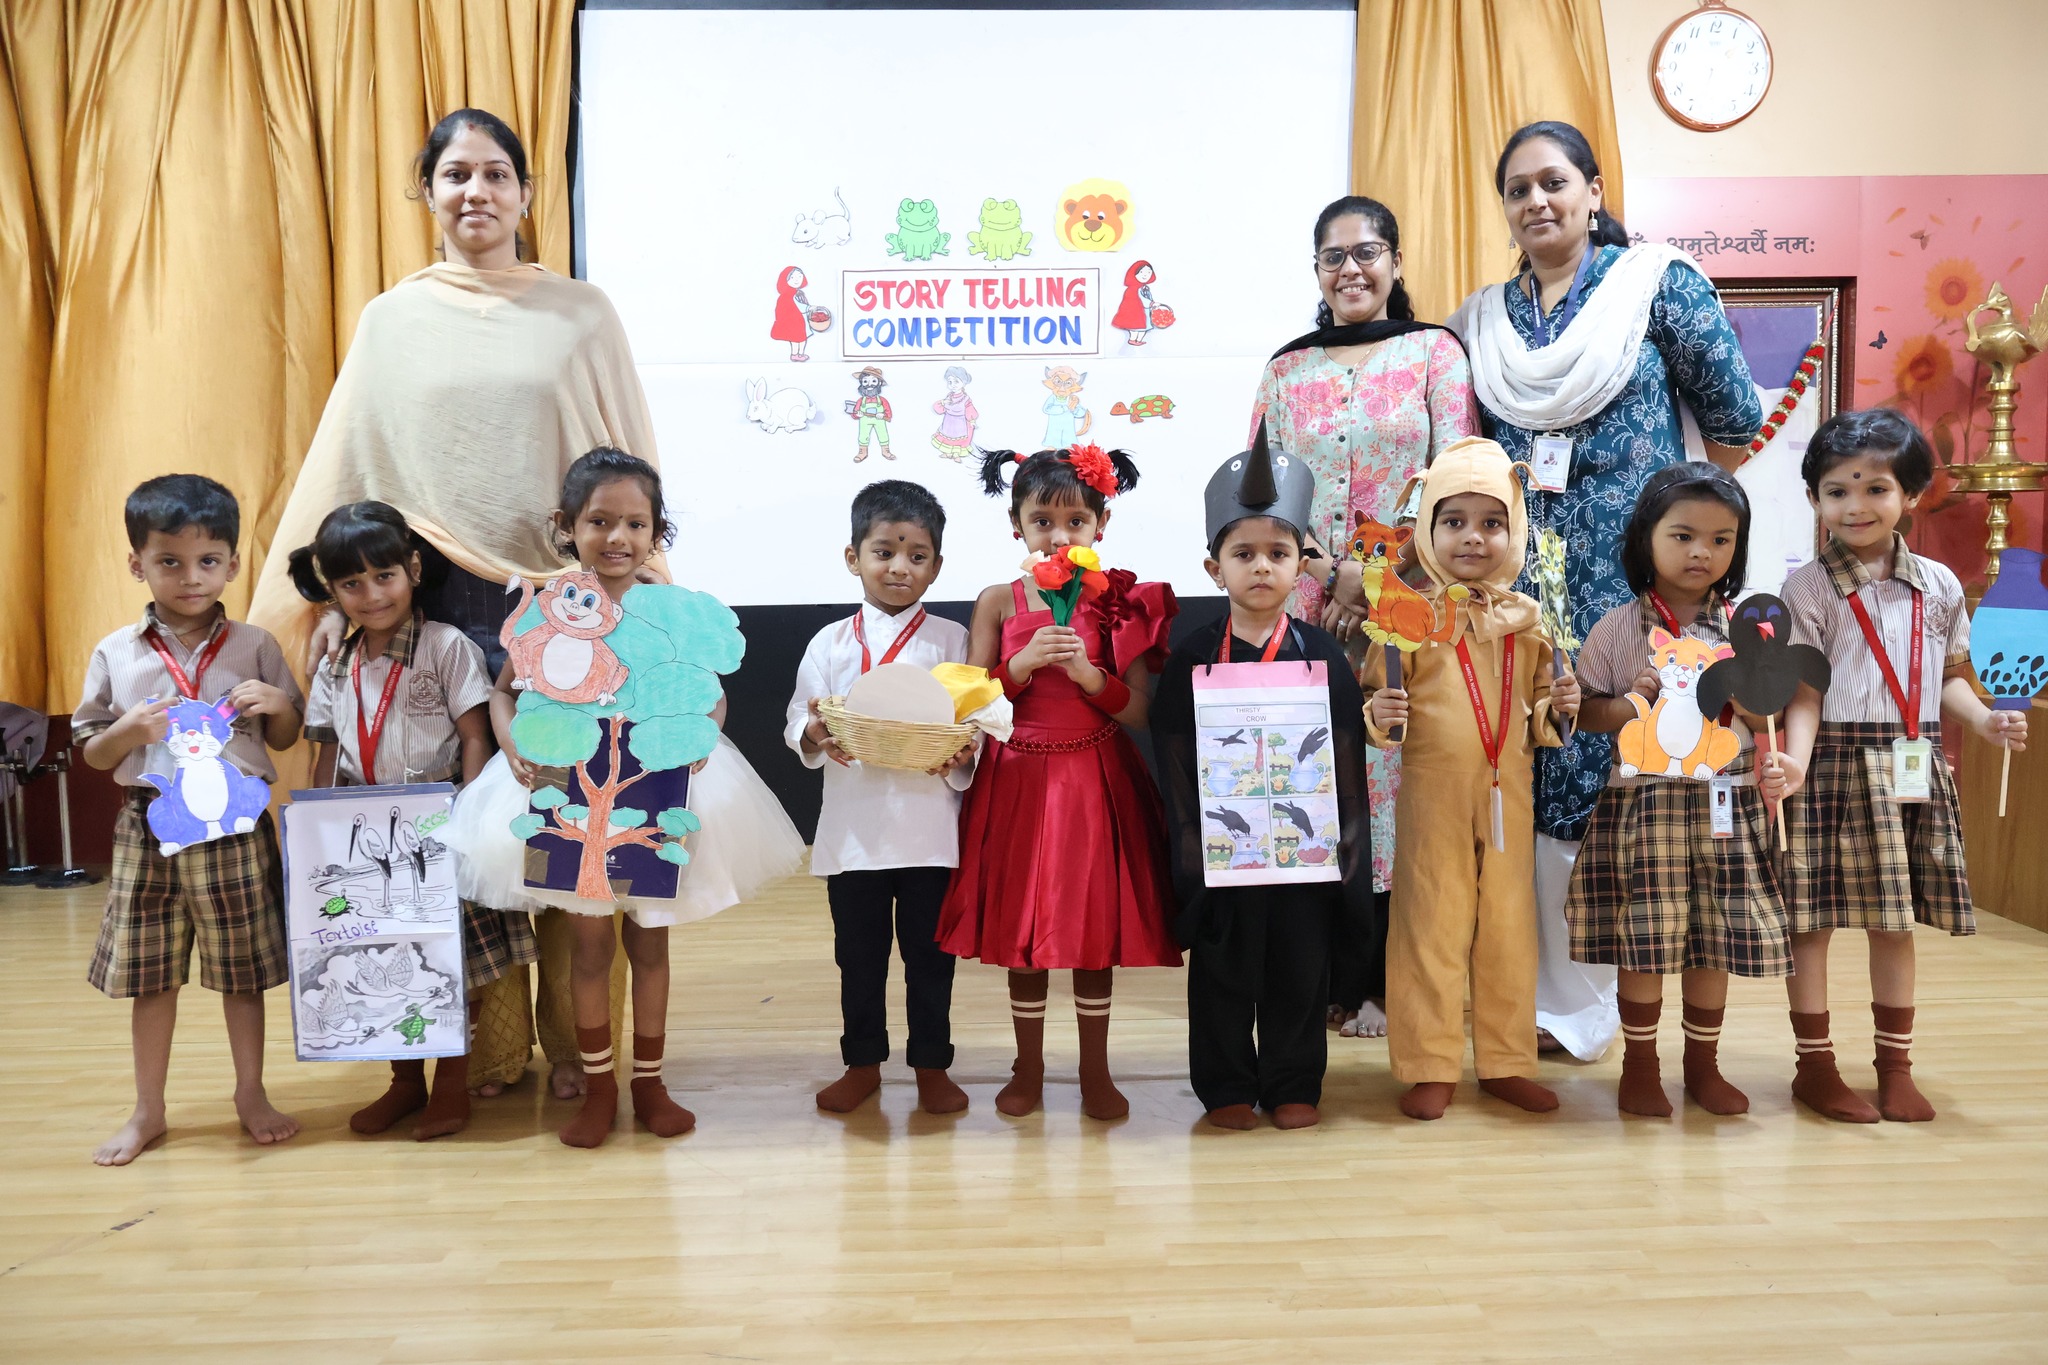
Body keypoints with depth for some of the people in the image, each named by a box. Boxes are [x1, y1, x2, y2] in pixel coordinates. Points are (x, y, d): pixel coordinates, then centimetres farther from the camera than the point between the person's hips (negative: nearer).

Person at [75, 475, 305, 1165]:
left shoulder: (254, 646, 0)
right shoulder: (114, 654, 1)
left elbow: (285, 739, 8)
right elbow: (92, 753, 6)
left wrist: (279, 705, -13)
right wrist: (130, 730, -14)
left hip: (236, 829, -1)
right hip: (149, 829, 1)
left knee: (243, 970, 10)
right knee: (149, 976, 10)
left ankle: (251, 1094, 28)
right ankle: (148, 1112, 27)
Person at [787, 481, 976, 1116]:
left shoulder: (950, 640, 2)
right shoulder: (831, 643, 4)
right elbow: (797, 721, 1)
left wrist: (962, 757, -21)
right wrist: (814, 735, -21)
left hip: (929, 825, -1)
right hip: (853, 824, 1)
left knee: (929, 952, 9)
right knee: (858, 954, 13)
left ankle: (931, 1066, 25)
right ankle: (862, 1063, 29)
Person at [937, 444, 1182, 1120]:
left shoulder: (1117, 602, -2)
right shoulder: (998, 602, -1)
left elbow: (1139, 711, -5)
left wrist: (1089, 675, -21)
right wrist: (1023, 665, -19)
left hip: (1096, 782, 0)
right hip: (1018, 782, 0)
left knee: (1093, 930, 8)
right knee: (1020, 931, 9)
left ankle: (1095, 1072, 25)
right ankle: (1028, 1070, 27)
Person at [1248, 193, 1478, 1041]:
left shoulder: (1434, 352, 5)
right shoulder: (1286, 368, 13)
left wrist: (1379, 578, -12)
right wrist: (1330, 573, -6)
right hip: (1309, 605, 3)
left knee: (1395, 772, -3)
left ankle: (1381, 979, 7)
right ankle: (1321, 973, 13)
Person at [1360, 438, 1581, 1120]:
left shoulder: (1525, 620, 5)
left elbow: (1536, 716, 15)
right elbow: (1374, 697, -3)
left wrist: (1556, 706, -6)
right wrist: (1378, 715, -24)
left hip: (1508, 795, 4)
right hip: (1432, 795, -4)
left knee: (1509, 927, 12)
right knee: (1430, 928, 4)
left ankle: (1506, 1063, 27)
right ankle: (1430, 1068, 18)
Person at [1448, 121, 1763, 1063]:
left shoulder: (1661, 283, 1)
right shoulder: (1480, 318, 12)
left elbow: (1735, 421, 3)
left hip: (1627, 571, -3)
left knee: (1605, 765, -4)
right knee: (1521, 767, 2)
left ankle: (1580, 998, 7)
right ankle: (1521, 983, 15)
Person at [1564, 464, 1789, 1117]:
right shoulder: (1617, 628, -1)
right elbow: (1583, 712, 3)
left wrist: (1745, 701, -12)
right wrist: (1630, 705, -15)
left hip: (1723, 801, 2)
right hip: (1644, 800, -2)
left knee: (1716, 940, 8)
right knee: (1643, 940, 0)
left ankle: (1703, 1063, 26)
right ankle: (1639, 1066, 17)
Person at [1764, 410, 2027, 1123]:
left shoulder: (1938, 584, 7)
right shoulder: (1808, 588, -5)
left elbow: (1949, 677, 15)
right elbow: (1803, 692, -10)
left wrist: (1985, 721, -4)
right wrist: (1794, 762, -24)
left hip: (1914, 773, 4)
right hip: (1834, 769, -4)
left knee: (1896, 922, 12)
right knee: (1812, 918, 1)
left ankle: (1896, 1066, 26)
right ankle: (1816, 1066, 16)